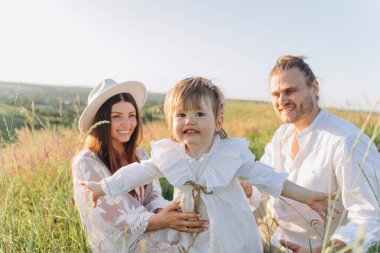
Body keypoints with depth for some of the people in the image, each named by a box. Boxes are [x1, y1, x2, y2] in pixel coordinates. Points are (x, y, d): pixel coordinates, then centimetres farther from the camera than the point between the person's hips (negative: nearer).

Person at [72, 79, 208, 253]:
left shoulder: (140, 155, 7)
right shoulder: (86, 163, -13)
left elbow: (153, 198, -2)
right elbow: (110, 217, -20)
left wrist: (164, 212, -26)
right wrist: (160, 221, -35)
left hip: (150, 238, 6)